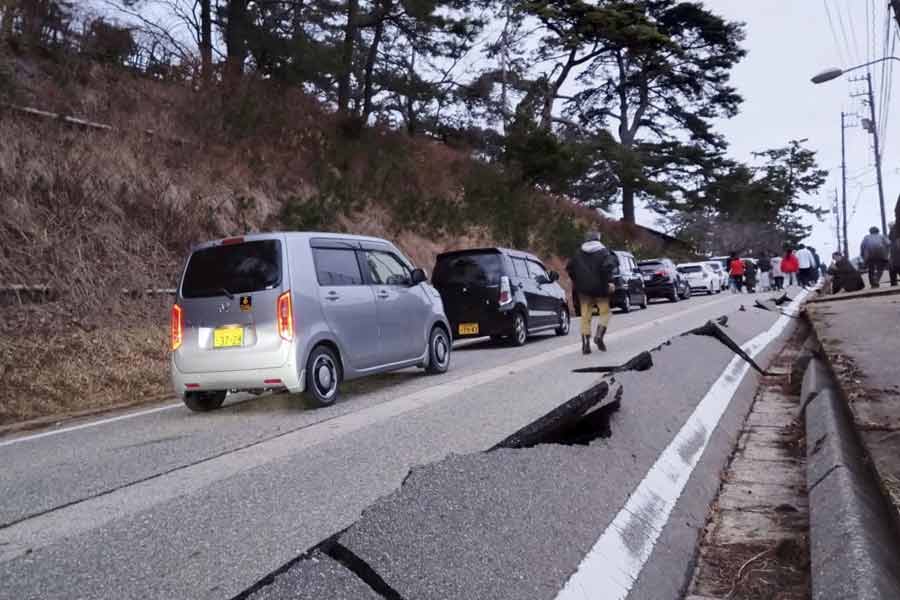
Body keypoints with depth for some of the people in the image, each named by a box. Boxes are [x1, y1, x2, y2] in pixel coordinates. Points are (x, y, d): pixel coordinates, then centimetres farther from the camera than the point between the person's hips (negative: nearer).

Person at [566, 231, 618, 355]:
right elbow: (608, 265, -19)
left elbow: (569, 267, 6)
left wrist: (576, 281, 13)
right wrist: (609, 281, -14)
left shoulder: (578, 253, 9)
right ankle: (599, 336, -11)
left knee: (585, 316, 5)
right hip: (599, 288, -3)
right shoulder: (603, 252, -3)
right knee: (605, 312, 10)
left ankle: (585, 344, -1)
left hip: (583, 289, 3)